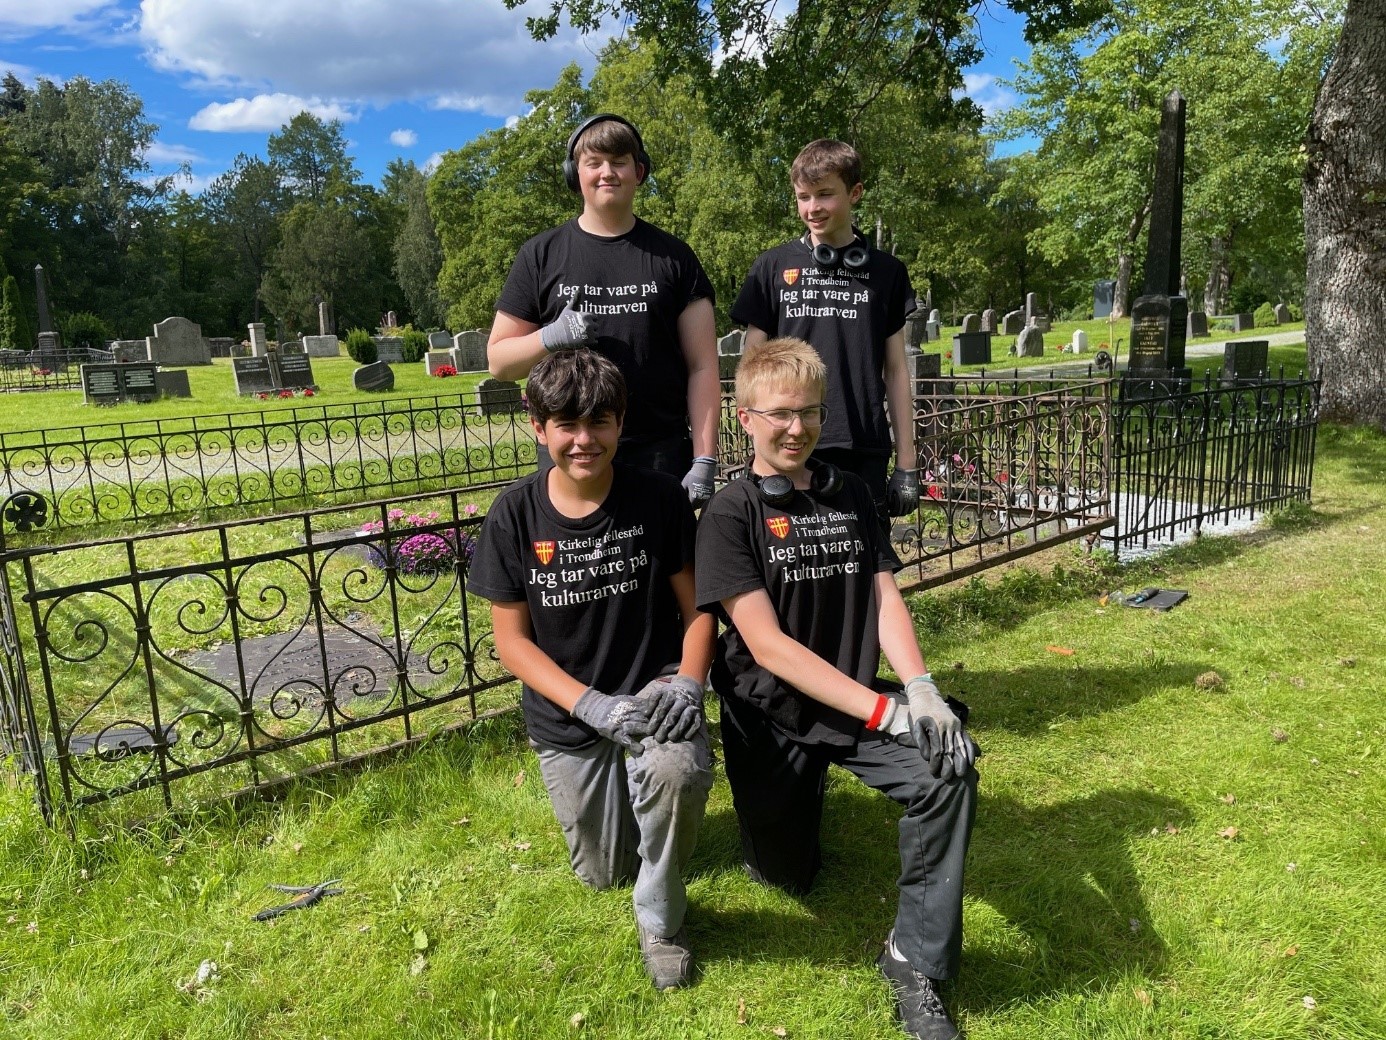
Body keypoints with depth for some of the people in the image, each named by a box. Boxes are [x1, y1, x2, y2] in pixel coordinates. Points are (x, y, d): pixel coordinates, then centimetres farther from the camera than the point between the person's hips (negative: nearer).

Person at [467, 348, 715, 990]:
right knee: (605, 873, 13)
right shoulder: (513, 517, -11)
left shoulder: (660, 499, -12)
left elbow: (696, 607, -4)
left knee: (678, 769, -36)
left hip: (654, 690, -1)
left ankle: (661, 920, -6)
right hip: (567, 715, 2)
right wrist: (591, 703, -20)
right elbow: (511, 639, -7)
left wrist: (688, 683, -21)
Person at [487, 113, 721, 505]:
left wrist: (704, 461, -6)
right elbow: (498, 359, 8)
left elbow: (702, 367, 3)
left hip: (662, 455, 0)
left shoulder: (673, 257, 8)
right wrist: (552, 337, -13)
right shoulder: (541, 255, 8)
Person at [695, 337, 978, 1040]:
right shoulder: (730, 515, -11)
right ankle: (800, 792, 40)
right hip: (773, 716, -3)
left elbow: (885, 597, 1)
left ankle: (915, 959, -8)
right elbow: (766, 643, -18)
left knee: (950, 768, -24)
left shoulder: (850, 495, 5)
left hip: (857, 700, 3)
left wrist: (920, 687, -18)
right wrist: (881, 712, -24)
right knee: (787, 875, 7)